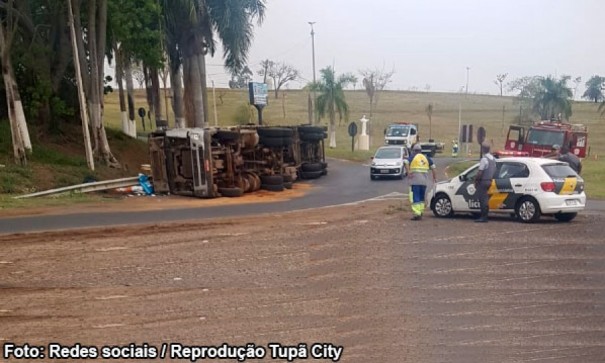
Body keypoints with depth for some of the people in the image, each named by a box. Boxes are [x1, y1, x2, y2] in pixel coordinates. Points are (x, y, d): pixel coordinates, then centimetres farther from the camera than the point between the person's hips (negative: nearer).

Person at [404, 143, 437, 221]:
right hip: (424, 181, 5)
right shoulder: (425, 157, 17)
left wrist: (408, 173, -17)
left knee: (415, 197, -5)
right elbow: (432, 166, 15)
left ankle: (417, 214, -14)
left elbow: (406, 162, -15)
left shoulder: (412, 157, 4)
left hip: (415, 180, -5)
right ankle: (421, 213, 25)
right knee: (421, 197, 18)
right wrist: (434, 176, 19)